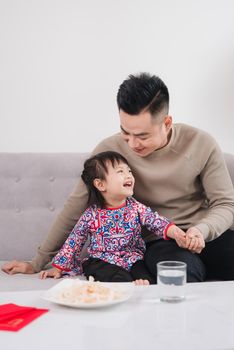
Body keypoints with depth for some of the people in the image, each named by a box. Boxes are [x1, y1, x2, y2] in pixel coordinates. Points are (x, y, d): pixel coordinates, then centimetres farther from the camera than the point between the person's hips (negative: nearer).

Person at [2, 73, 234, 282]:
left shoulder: (201, 144, -7)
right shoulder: (110, 150, -9)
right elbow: (76, 207, -2)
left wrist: (202, 230, -23)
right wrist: (38, 263, 1)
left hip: (207, 233, 2)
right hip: (158, 243, -2)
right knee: (184, 271, -38)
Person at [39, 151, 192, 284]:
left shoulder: (136, 208, 3)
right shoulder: (91, 215, -2)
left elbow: (158, 223, -9)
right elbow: (74, 242, 8)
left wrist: (175, 232, -31)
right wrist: (58, 268, 10)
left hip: (133, 259, 3)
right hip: (102, 262, -2)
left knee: (148, 278, -29)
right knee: (121, 279, -34)